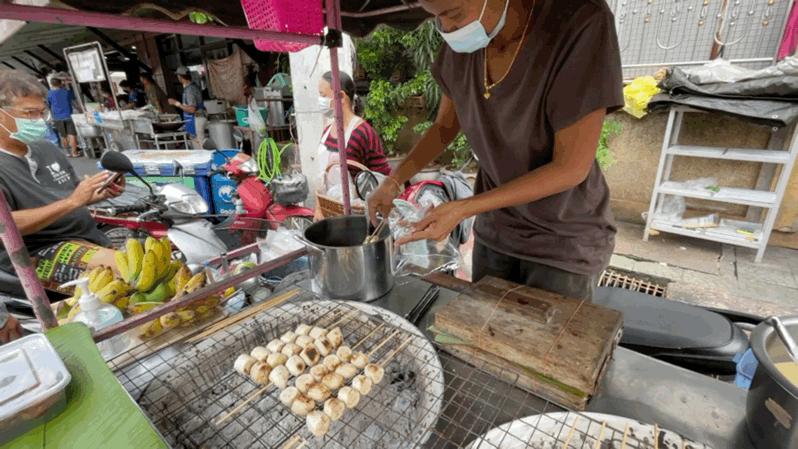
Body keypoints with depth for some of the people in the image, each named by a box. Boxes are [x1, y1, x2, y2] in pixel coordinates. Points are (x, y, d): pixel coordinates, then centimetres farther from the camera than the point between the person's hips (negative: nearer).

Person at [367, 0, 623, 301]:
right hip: (496, 227, 5)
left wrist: (463, 209, -29)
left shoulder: (581, 25, -26)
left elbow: (572, 167, -25)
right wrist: (393, 181, -8)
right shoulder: (461, 44, -9)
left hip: (564, 238, -4)